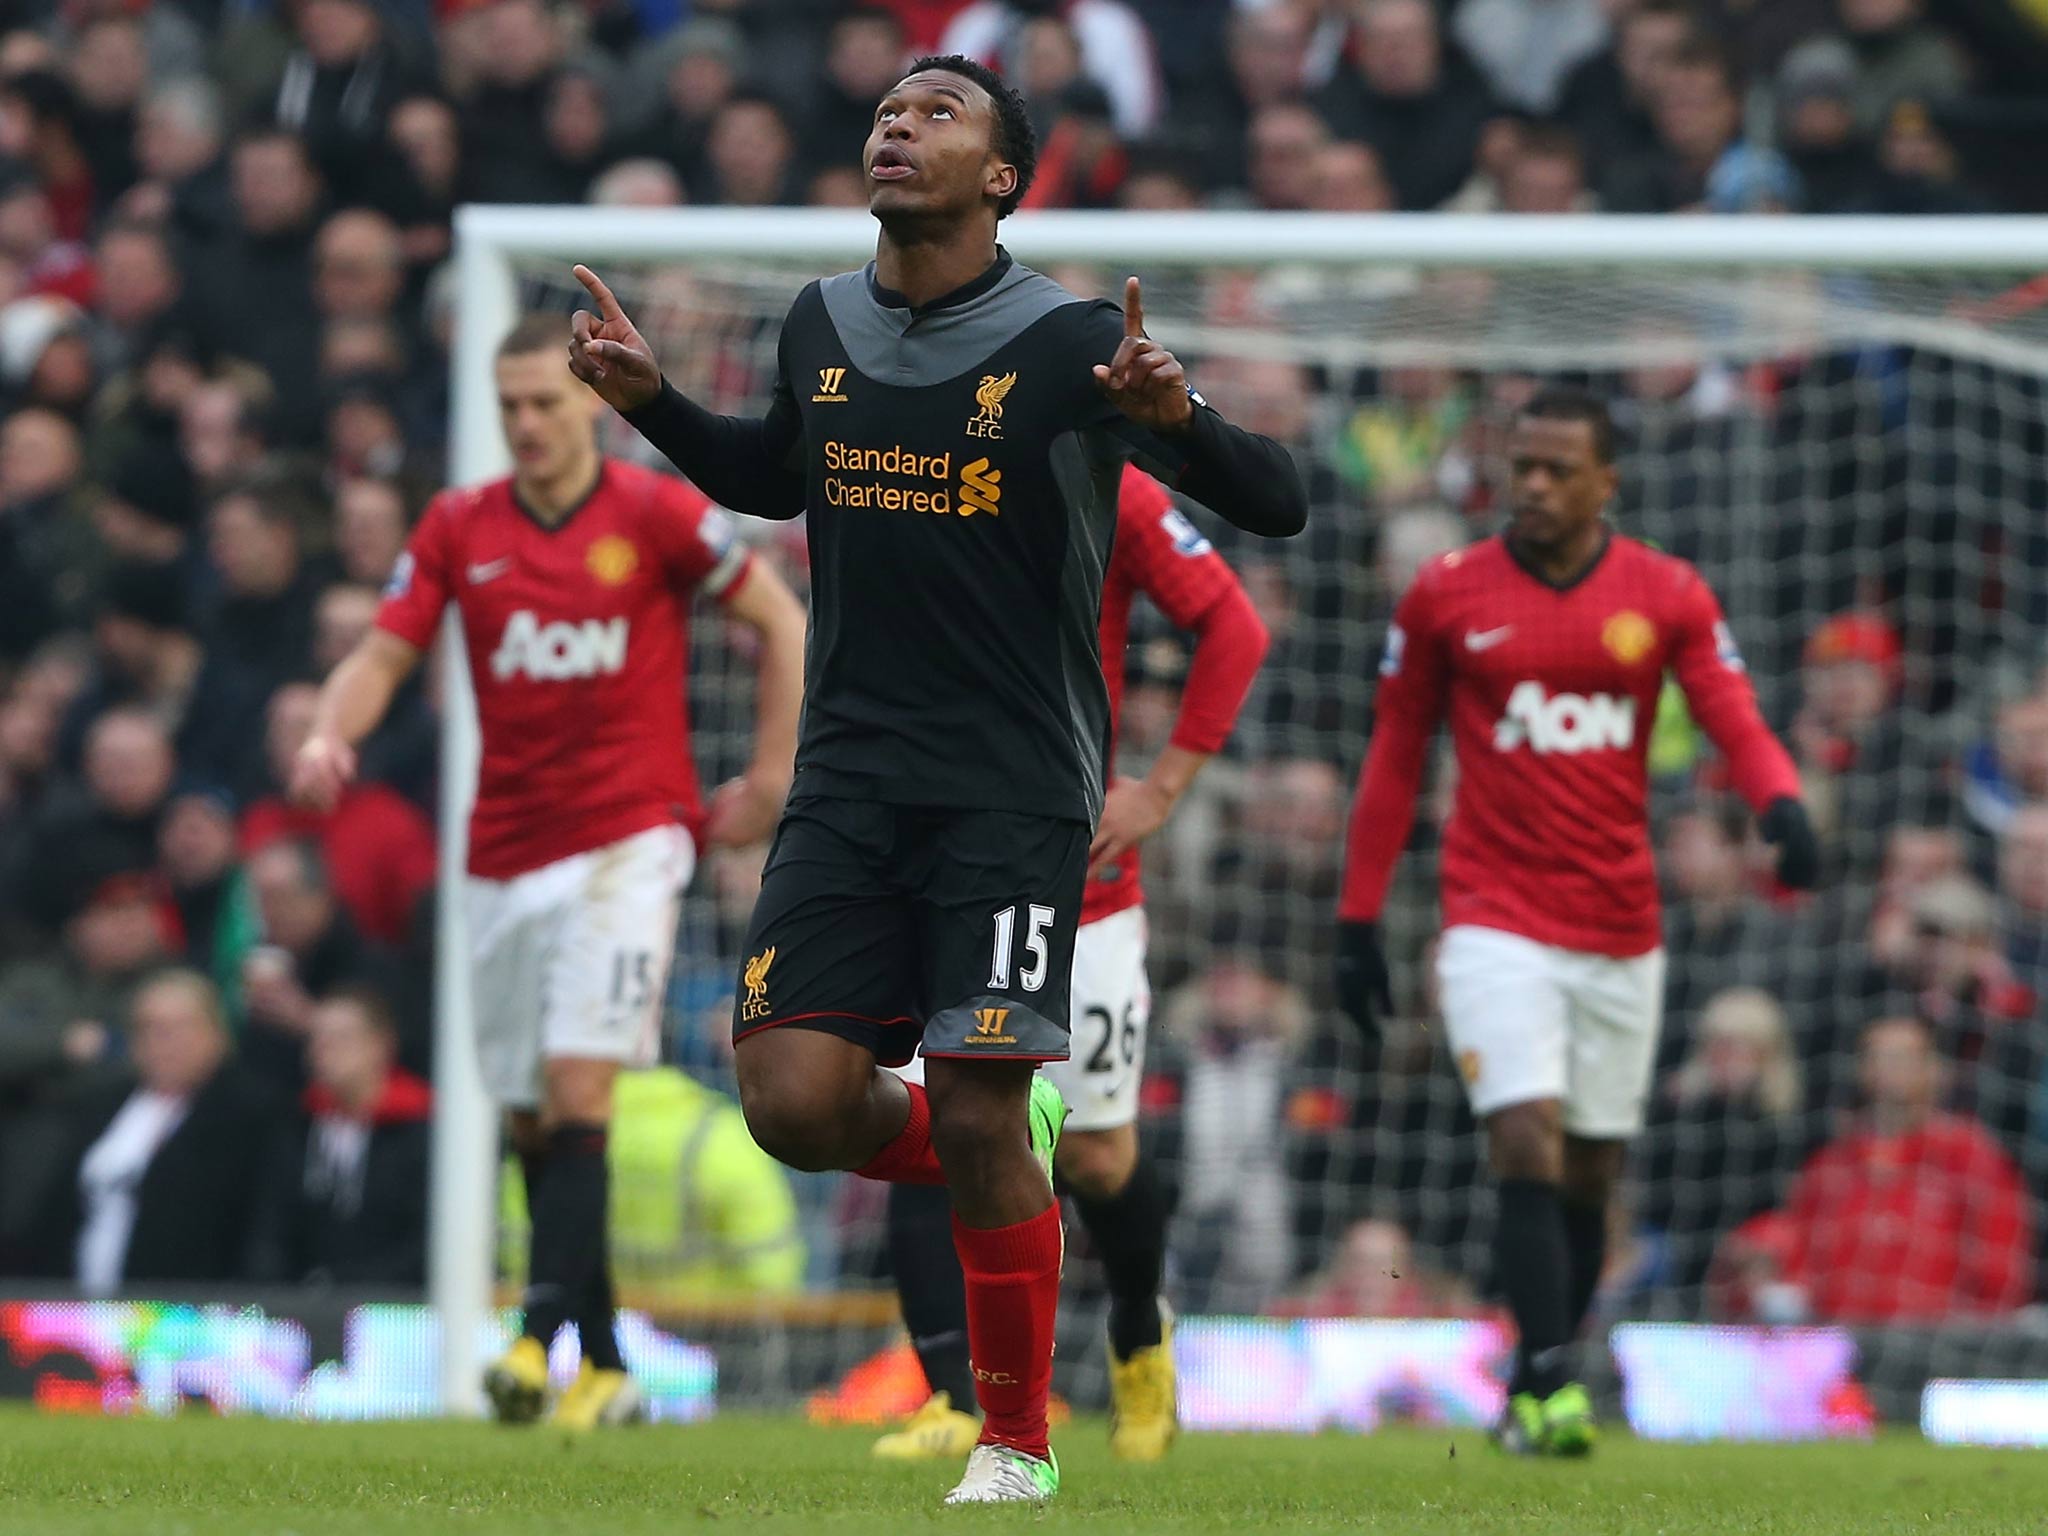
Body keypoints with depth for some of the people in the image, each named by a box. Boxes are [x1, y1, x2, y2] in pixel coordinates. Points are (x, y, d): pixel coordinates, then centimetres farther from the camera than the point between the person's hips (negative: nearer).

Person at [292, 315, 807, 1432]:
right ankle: (604, 1370, 16)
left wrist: (769, 783, 2)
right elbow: (385, 654, 4)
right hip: (504, 855, 4)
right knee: (531, 1120, 6)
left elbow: (783, 623, 6)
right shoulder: (458, 528, 6)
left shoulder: (658, 514, -3)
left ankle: (545, 1337, -25)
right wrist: (328, 734, -17)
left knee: (578, 1088, -18)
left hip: (629, 835, -4)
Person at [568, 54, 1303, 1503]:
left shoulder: (1067, 343, -9)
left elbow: (1278, 504, -10)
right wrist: (650, 399, 12)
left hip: (1016, 787, -4)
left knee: (978, 1117, -9)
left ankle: (1018, 1440, 11)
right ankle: (1007, 1164, 23)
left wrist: (1177, 415, -30)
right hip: (851, 774, 5)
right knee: (795, 1100, -9)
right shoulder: (823, 326, 7)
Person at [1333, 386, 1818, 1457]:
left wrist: (1781, 803, -28)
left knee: (1589, 1175, 9)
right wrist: (1358, 919, 6)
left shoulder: (1668, 596, 2)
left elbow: (1735, 722, -5)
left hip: (1621, 930, 2)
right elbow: (1394, 760, 7)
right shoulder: (1447, 596, 1)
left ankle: (1535, 1396, 23)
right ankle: (1548, 1389, -21)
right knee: (1528, 1144, -18)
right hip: (1496, 922, -2)